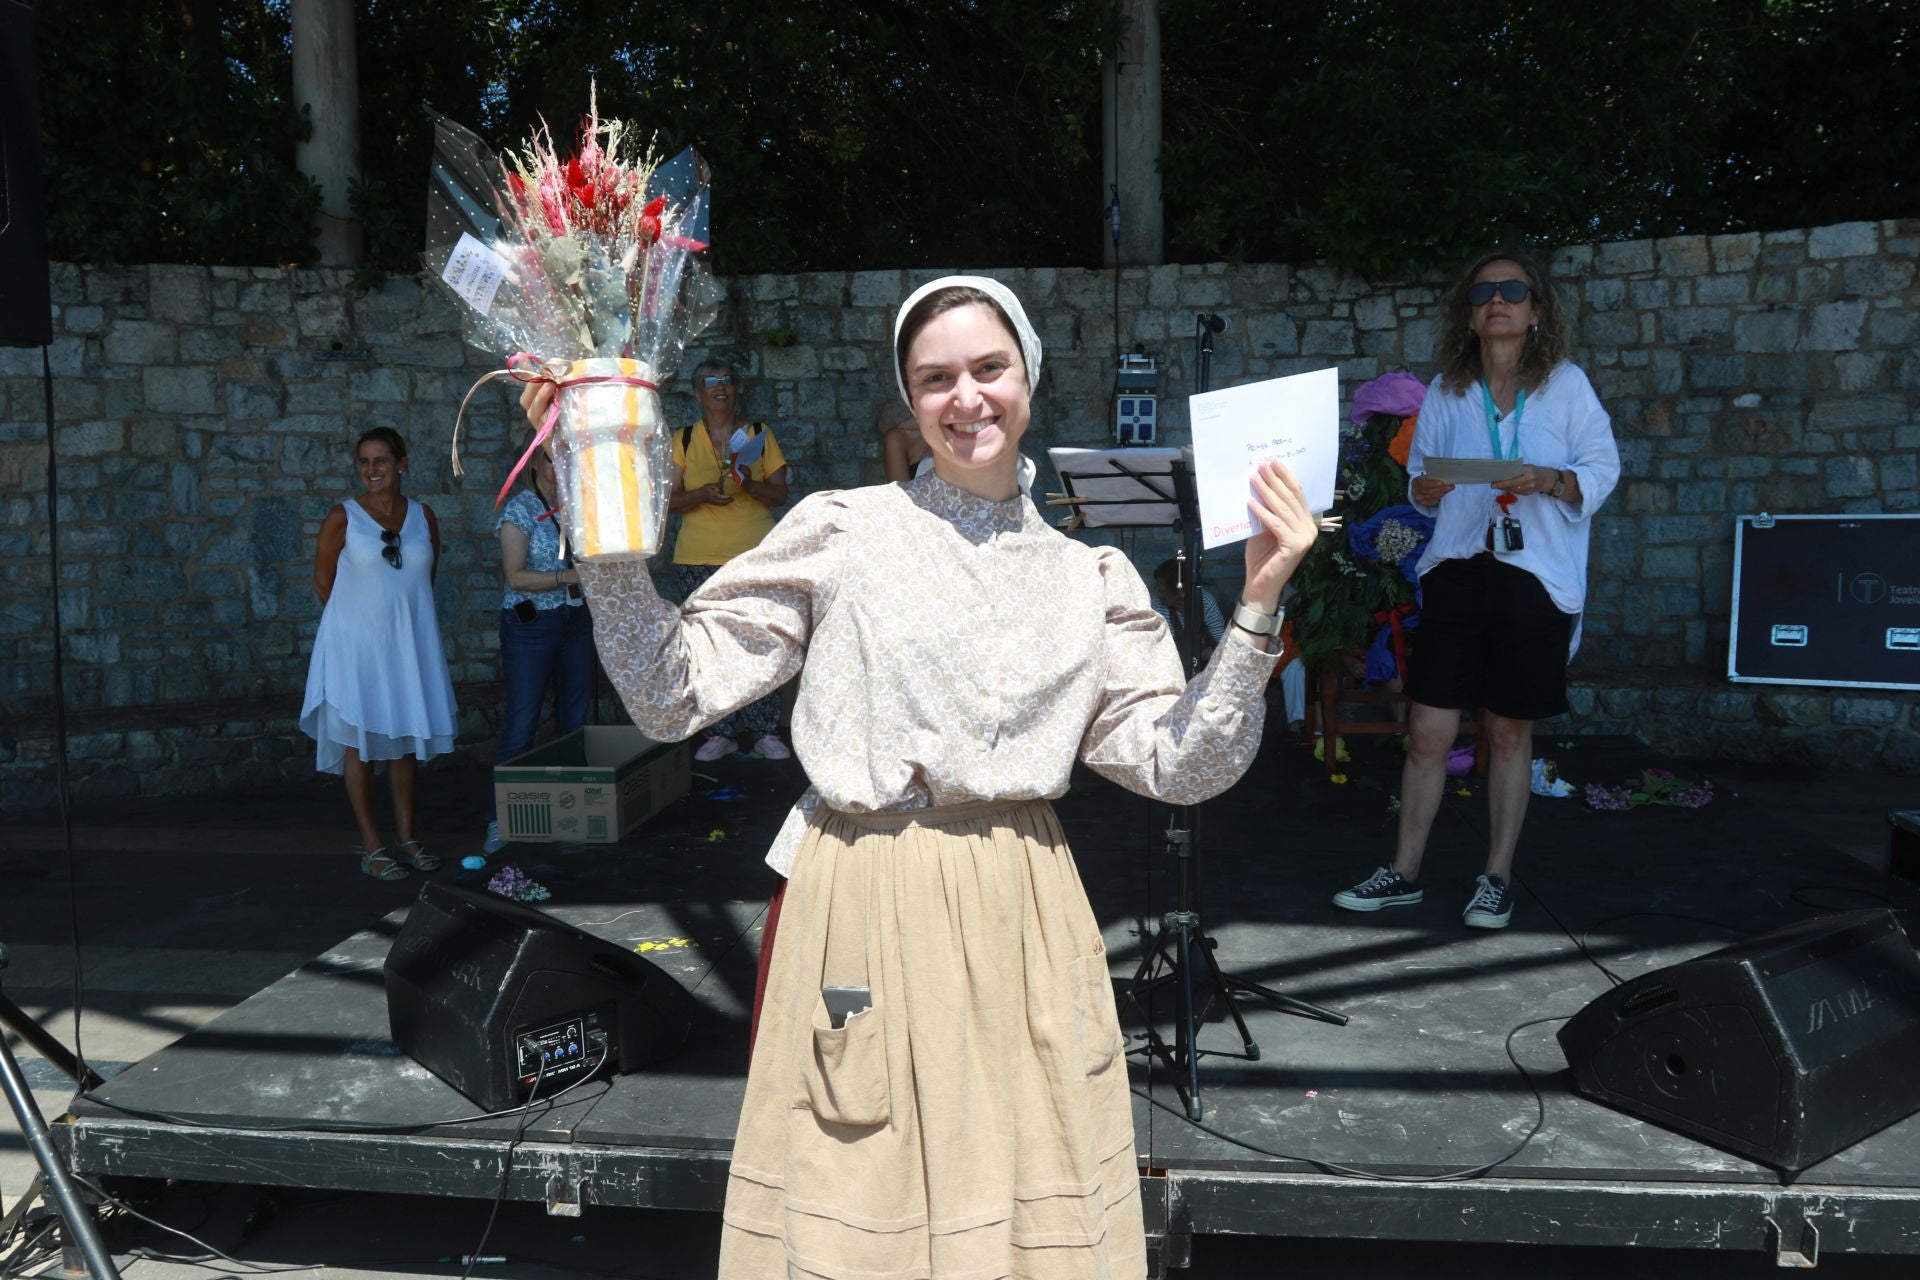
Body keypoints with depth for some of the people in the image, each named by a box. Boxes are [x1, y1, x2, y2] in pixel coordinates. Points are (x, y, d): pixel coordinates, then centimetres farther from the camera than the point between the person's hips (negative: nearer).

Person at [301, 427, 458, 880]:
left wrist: (397, 608, 13)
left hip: (409, 641, 3)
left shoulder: (423, 516, 5)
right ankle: (371, 846, 7)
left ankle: (406, 837, 17)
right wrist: (360, 615, 8)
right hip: (357, 642, -3)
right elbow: (323, 581, 2)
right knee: (360, 740, 0)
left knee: (404, 738, 9)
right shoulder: (343, 518, -5)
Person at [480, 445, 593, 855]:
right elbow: (515, 576, -15)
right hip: (531, 625, -6)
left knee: (574, 721, 7)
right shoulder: (519, 510, -8)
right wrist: (573, 576, -21)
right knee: (520, 728, -6)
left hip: (576, 622, 6)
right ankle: (498, 822, 2)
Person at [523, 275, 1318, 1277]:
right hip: (864, 913, -2)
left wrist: (1257, 608, -4)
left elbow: (1183, 763, 3)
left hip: (1023, 919, 3)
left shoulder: (1092, 577, 7)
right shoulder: (842, 531, -2)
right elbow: (674, 690, -5)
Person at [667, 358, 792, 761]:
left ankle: (767, 732, 2)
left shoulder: (759, 435, 9)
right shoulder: (683, 440, 9)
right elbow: (669, 501, 5)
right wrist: (702, 494, -14)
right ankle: (720, 733, 8)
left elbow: (780, 494, 6)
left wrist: (751, 485, -14)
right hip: (699, 560, 1)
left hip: (755, 557, -1)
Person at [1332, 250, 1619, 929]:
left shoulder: (1567, 384, 1)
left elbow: (1602, 470, 1)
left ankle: (1497, 878, 20)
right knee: (1428, 731, 0)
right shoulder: (1446, 392, 7)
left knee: (1511, 732, 7)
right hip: (1458, 569, 2)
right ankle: (1403, 873, 14)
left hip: (1537, 576, -2)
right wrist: (1426, 489, -10)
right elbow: (1418, 474, 13)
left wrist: (1548, 480, -18)